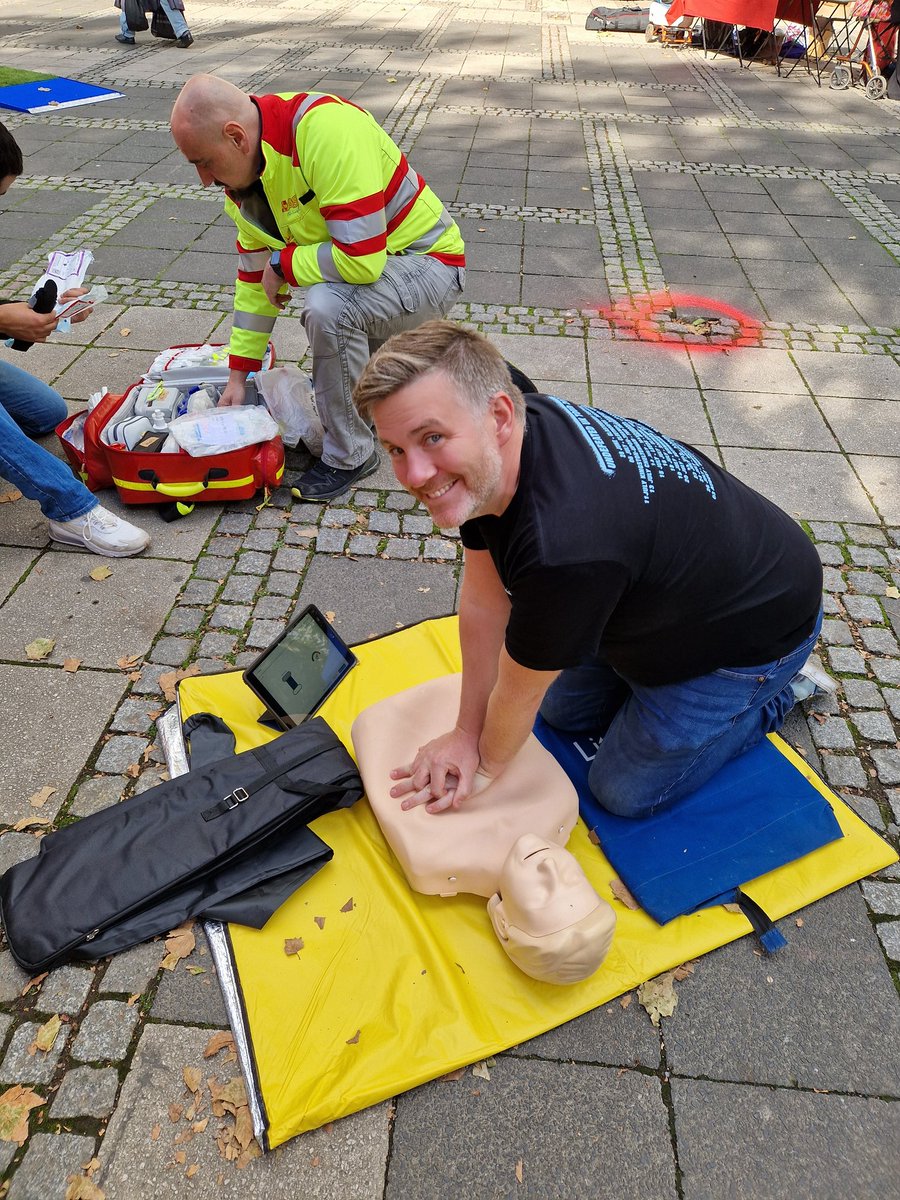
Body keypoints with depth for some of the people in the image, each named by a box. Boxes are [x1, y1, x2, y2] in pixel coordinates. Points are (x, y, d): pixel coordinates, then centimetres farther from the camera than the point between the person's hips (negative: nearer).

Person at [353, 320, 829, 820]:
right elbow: (483, 597, -8)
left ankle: (778, 693, 17)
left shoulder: (563, 546, -45)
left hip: (757, 627, -7)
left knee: (626, 790, 4)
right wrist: (466, 732, -3)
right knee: (564, 709, 17)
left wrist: (485, 764, -5)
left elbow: (519, 695, -25)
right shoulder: (488, 463, -19)